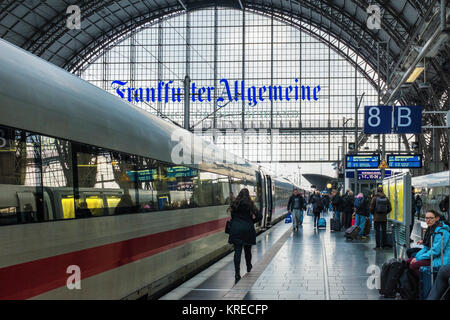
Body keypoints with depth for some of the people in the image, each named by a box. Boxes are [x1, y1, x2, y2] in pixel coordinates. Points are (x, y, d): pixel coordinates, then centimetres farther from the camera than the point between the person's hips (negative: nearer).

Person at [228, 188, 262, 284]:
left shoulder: (234, 204, 2)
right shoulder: (250, 204, -3)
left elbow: (232, 216, 6)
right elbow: (259, 216, -5)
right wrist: (251, 221, 9)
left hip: (236, 229, 0)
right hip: (248, 229, 0)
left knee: (237, 251, -3)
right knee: (247, 250, 18)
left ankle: (237, 274, -13)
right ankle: (248, 267, 39)